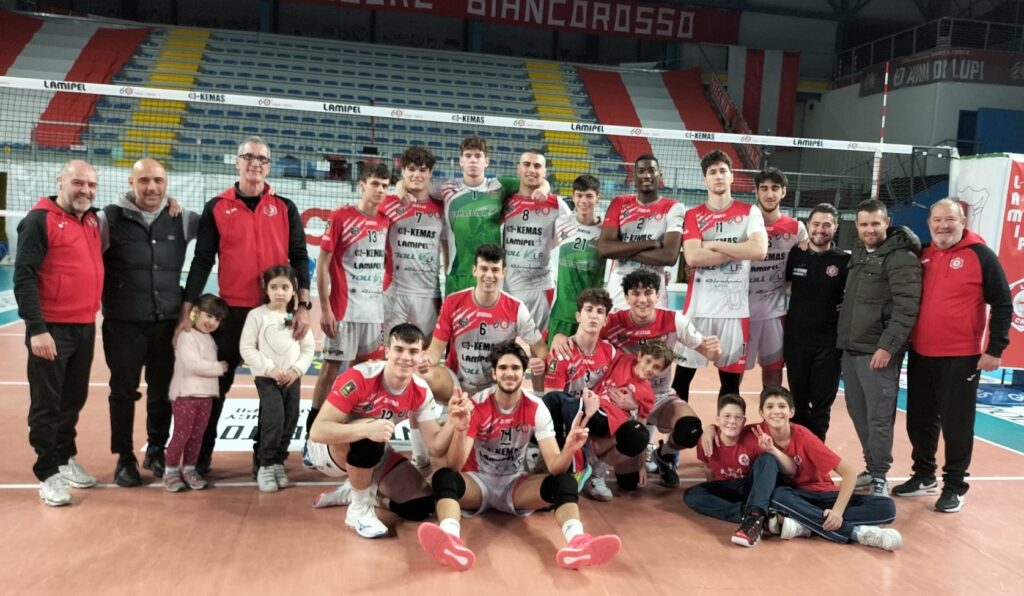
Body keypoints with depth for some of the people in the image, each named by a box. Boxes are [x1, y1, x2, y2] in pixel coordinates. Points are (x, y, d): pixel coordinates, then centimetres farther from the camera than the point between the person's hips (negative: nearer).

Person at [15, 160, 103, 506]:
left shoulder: (93, 220, 10)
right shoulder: (40, 220, -10)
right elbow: (23, 278, -14)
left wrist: (92, 315, 9)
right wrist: (36, 327, -19)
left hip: (85, 327, 7)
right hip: (51, 328, -6)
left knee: (75, 399, 17)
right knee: (47, 404, 3)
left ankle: (66, 458, 32)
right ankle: (48, 473, 13)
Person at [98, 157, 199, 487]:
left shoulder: (181, 221, 4)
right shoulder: (110, 218, -4)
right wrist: (107, 298, -4)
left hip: (167, 323, 2)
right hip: (123, 324, -2)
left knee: (163, 392, 11)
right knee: (124, 392, 7)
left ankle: (156, 451, 29)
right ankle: (125, 459, 22)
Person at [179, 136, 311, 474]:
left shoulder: (285, 208, 6)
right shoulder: (217, 208, 4)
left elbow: (299, 258, 3)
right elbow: (202, 262, 2)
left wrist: (303, 305, -7)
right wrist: (187, 312, -3)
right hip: (231, 310, -1)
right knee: (218, 384, 7)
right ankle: (201, 455, 20)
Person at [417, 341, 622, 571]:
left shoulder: (536, 407, -10)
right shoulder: (477, 406, -15)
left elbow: (554, 465, -17)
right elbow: (454, 466, -22)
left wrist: (569, 449, -40)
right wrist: (460, 431, -43)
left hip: (516, 484, 2)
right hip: (478, 481, -1)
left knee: (565, 481, -27)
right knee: (444, 477, -34)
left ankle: (577, 542, -53)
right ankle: (451, 540, -61)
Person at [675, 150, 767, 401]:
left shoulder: (749, 212, 5)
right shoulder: (693, 216, 5)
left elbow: (759, 250, -12)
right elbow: (692, 257, -11)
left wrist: (715, 245, -9)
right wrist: (738, 250, -10)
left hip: (735, 308, 0)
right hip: (699, 307, 0)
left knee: (731, 379, 9)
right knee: (682, 375, 4)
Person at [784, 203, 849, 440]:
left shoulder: (844, 260, -3)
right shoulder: (795, 255, 2)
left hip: (829, 342, -2)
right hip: (796, 339, 2)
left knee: (822, 402, 5)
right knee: (798, 401, 11)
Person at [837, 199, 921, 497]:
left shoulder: (901, 258, -10)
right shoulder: (858, 253, 15)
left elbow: (906, 308, -17)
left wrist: (887, 346, -21)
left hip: (878, 351, -8)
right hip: (850, 348, 8)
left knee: (879, 417, -3)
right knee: (857, 411, 13)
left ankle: (880, 478, 9)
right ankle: (872, 469, 26)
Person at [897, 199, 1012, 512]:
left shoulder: (980, 255, -6)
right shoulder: (921, 255, 8)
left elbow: (1002, 305, -6)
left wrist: (995, 349, -11)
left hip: (961, 357, -5)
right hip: (920, 355, 5)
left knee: (956, 423, 2)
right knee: (920, 420, 13)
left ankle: (955, 486, 16)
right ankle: (924, 476, 29)